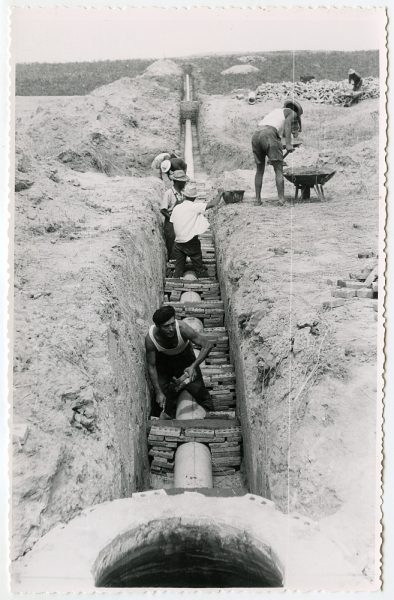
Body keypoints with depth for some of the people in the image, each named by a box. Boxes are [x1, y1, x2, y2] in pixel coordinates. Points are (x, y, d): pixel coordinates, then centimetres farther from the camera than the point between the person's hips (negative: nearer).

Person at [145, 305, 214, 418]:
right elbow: (151, 367, -21)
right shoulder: (150, 339, -34)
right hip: (163, 358, 1)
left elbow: (208, 345, -32)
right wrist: (158, 392, -21)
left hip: (184, 356, -1)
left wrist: (193, 366, -41)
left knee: (196, 387, -7)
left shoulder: (182, 328, -39)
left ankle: (209, 412, 20)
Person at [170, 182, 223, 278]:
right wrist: (220, 194, 1)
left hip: (178, 242, 4)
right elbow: (212, 204, -16)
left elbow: (173, 223, 7)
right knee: (199, 268, 7)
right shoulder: (195, 206, -11)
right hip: (191, 242, -4)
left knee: (178, 270, 13)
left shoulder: (176, 208, 5)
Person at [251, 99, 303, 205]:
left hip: (256, 136, 6)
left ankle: (258, 199, 18)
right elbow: (287, 123, -3)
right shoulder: (292, 112, 19)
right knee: (279, 171, 0)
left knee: (259, 170, 18)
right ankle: (281, 199, -8)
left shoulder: (275, 111, 39)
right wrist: (288, 143, -12)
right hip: (270, 136, -6)